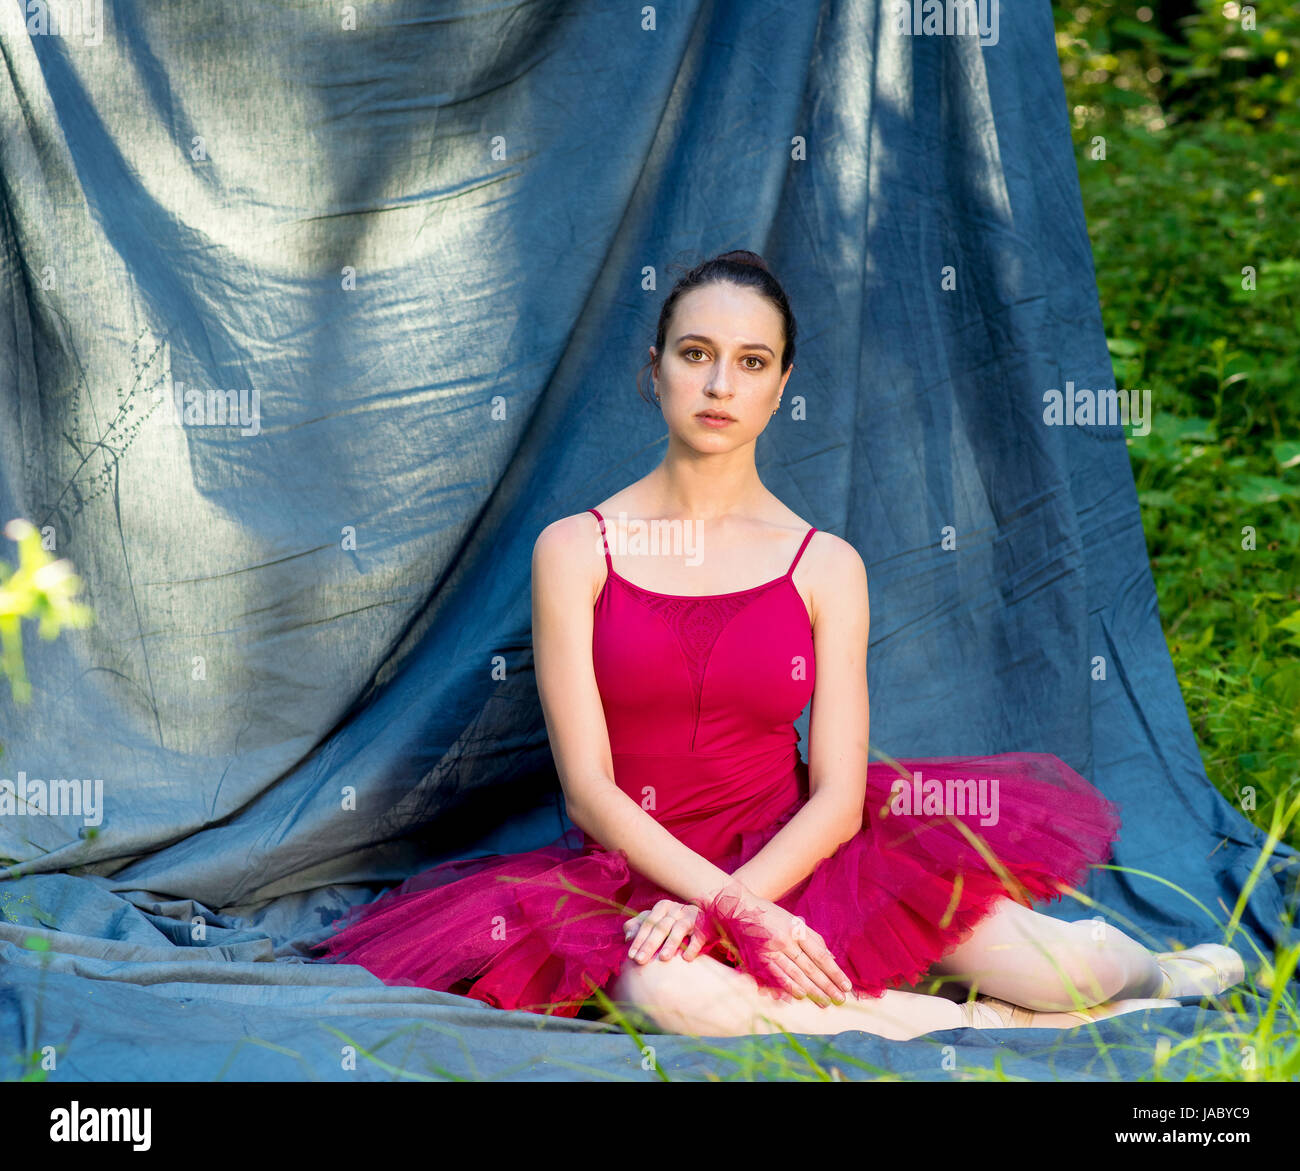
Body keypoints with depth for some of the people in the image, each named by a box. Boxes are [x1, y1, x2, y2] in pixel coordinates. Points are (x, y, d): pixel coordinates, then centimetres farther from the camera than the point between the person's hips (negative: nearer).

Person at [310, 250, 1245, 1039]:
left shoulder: (826, 567, 5)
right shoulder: (577, 551, 0)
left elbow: (836, 793, -3)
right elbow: (588, 787, -7)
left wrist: (720, 906, -21)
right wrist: (734, 909, -20)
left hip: (785, 855, 2)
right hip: (636, 874, -1)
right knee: (672, 995, -37)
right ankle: (981, 1024, -17)